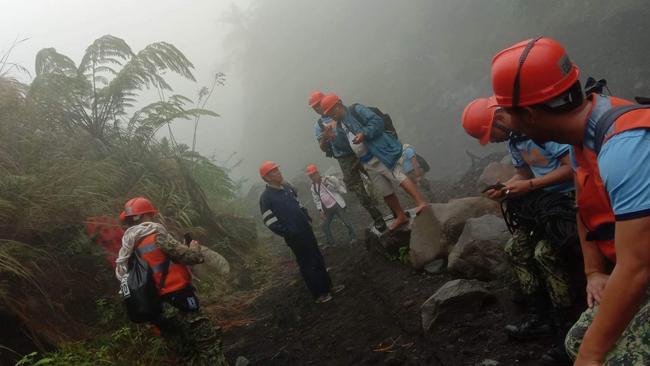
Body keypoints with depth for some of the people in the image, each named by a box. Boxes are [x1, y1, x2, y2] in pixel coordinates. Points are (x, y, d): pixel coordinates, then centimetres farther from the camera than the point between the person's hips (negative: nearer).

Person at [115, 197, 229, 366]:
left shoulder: (127, 249, 9)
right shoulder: (156, 235, -11)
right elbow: (189, 256, -14)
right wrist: (195, 247, 9)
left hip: (156, 310, 8)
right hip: (179, 301, -7)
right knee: (208, 343, -2)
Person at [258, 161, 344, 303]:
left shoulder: (287, 187, 7)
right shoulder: (266, 198, -17)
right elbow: (271, 222, -18)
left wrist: (307, 218, 9)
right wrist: (288, 233, -18)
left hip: (306, 230, 7)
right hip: (294, 237, -7)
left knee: (319, 260, 16)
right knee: (307, 265, 3)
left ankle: (327, 287, 30)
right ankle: (319, 294, 16)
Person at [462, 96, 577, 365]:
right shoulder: (513, 141, 8)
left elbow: (573, 168, -24)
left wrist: (529, 186, -23)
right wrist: (504, 188, -5)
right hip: (545, 200, 9)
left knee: (545, 252, -25)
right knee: (514, 248, -1)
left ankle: (569, 331, -12)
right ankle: (538, 318, 9)